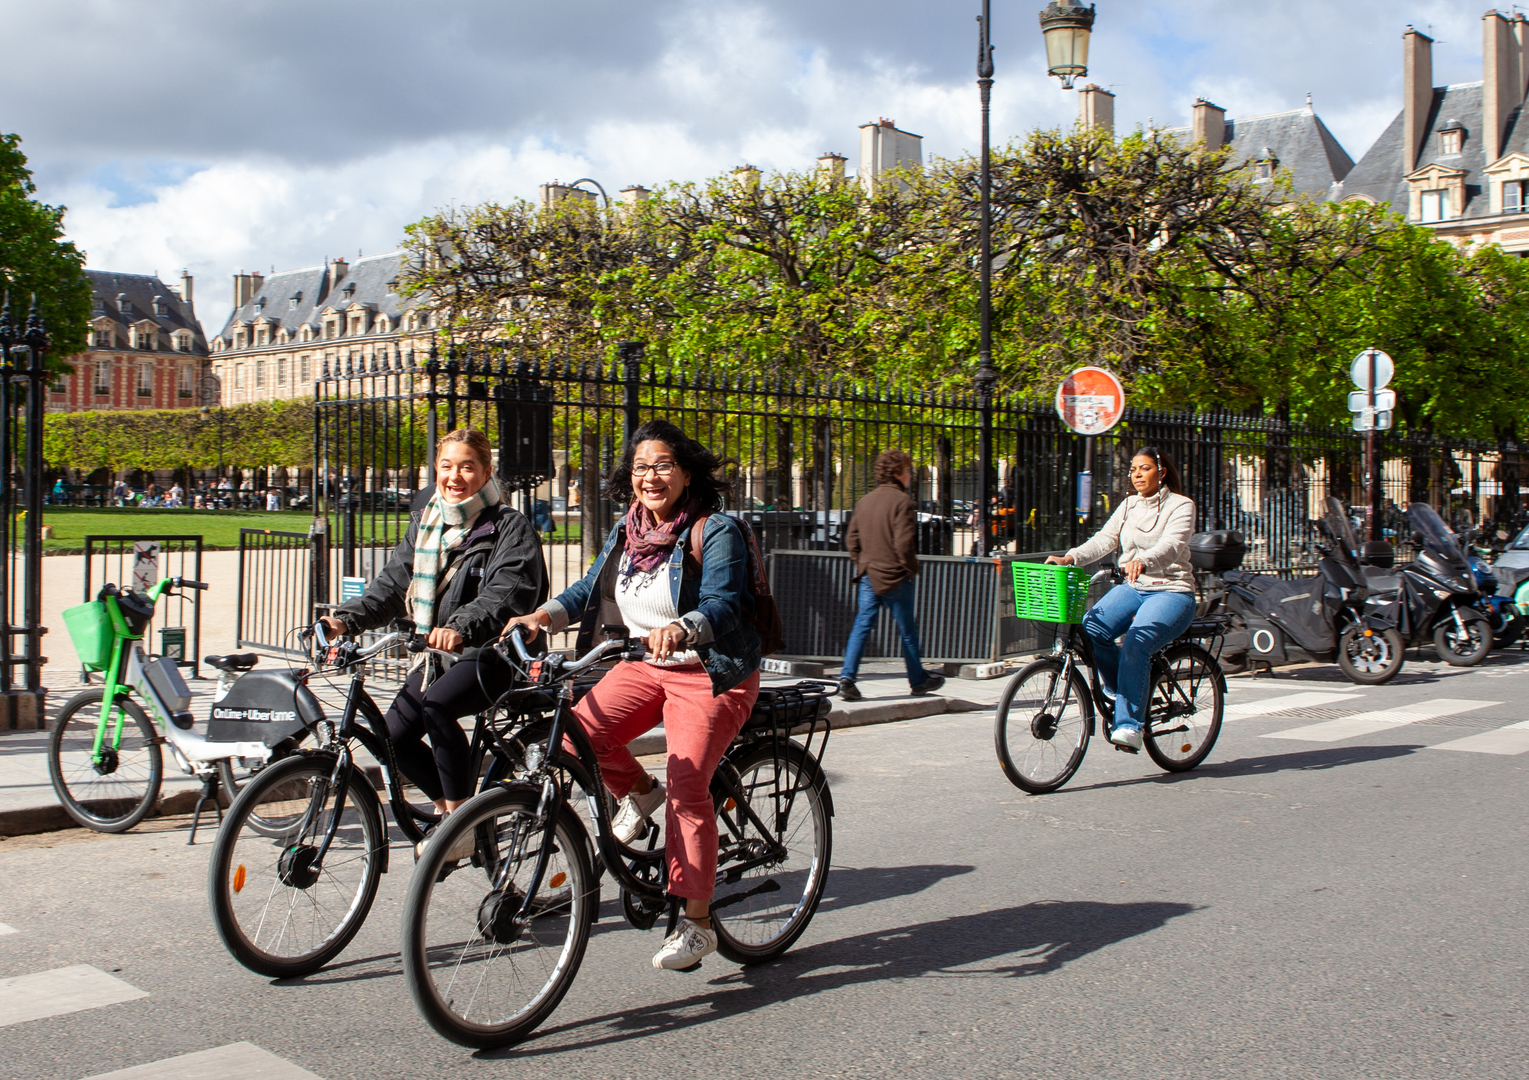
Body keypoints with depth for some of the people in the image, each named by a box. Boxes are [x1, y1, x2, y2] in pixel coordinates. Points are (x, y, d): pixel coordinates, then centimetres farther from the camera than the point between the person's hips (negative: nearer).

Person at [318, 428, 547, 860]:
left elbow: (507, 593, -22)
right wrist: (346, 618, -8)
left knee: (437, 704, -32)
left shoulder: (509, 527, -8)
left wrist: (462, 627, -40)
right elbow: (393, 583, 9)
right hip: (438, 654, 7)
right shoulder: (424, 523, 13)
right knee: (393, 735, -5)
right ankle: (449, 805, 22)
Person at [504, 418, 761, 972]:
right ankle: (639, 793, 14)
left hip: (709, 673, -6)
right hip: (645, 664, 6)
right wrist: (544, 615, -13)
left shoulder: (714, 531, -12)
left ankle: (697, 923, -4)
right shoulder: (627, 531, 7)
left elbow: (722, 604, -24)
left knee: (687, 790, -15)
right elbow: (591, 587, 6)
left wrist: (680, 629, -45)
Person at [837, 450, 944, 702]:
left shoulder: (864, 501, 9)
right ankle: (918, 681, 20)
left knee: (862, 626, 4)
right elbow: (904, 543, -19)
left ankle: (847, 676, -9)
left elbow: (851, 539, 11)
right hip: (894, 577, -6)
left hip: (868, 577, 6)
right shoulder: (901, 501, -13)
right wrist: (912, 568, -7)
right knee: (907, 630, 8)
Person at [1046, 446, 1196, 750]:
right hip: (1132, 588, 5)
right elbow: (1105, 539, 0)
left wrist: (1143, 561, -44)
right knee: (1090, 629, -23)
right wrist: (1069, 558, -19)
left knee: (1135, 643, -31)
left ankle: (1129, 724, -26)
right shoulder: (1129, 505, 13)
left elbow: (1172, 545, -22)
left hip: (1172, 591, -5)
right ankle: (1119, 688, 0)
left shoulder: (1181, 505, -4)